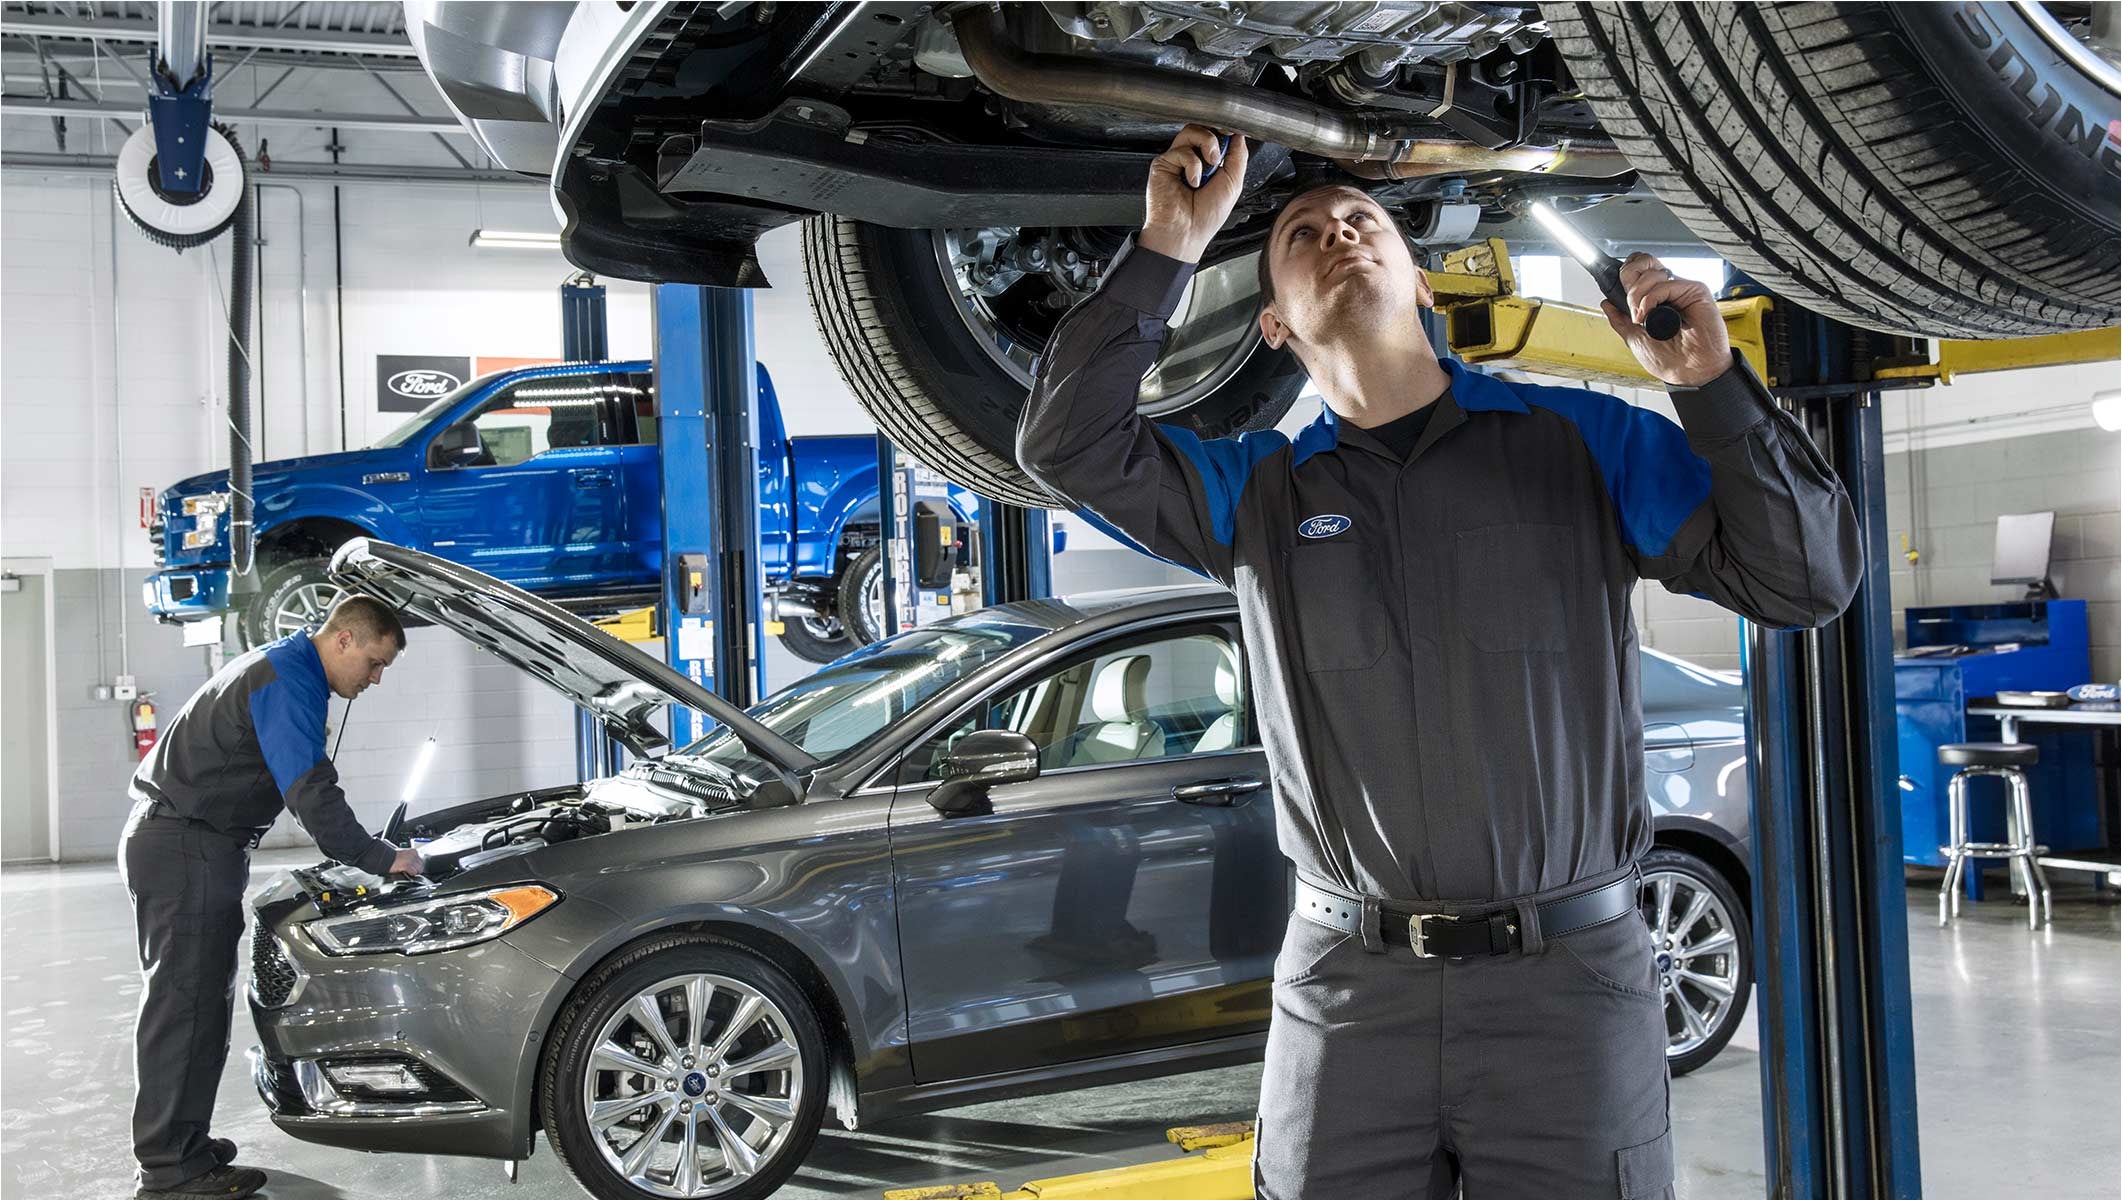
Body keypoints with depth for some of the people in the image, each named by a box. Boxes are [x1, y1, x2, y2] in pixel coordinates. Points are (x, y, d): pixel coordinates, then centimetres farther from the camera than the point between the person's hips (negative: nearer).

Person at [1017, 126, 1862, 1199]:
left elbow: (1805, 580, 1)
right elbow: (1070, 444, -2)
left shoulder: (1586, 443, 4)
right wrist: (1165, 251, -7)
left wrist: (1714, 387, -13)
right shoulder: (1259, 492, 9)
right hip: (1342, 987, 2)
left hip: (1569, 982, -1)